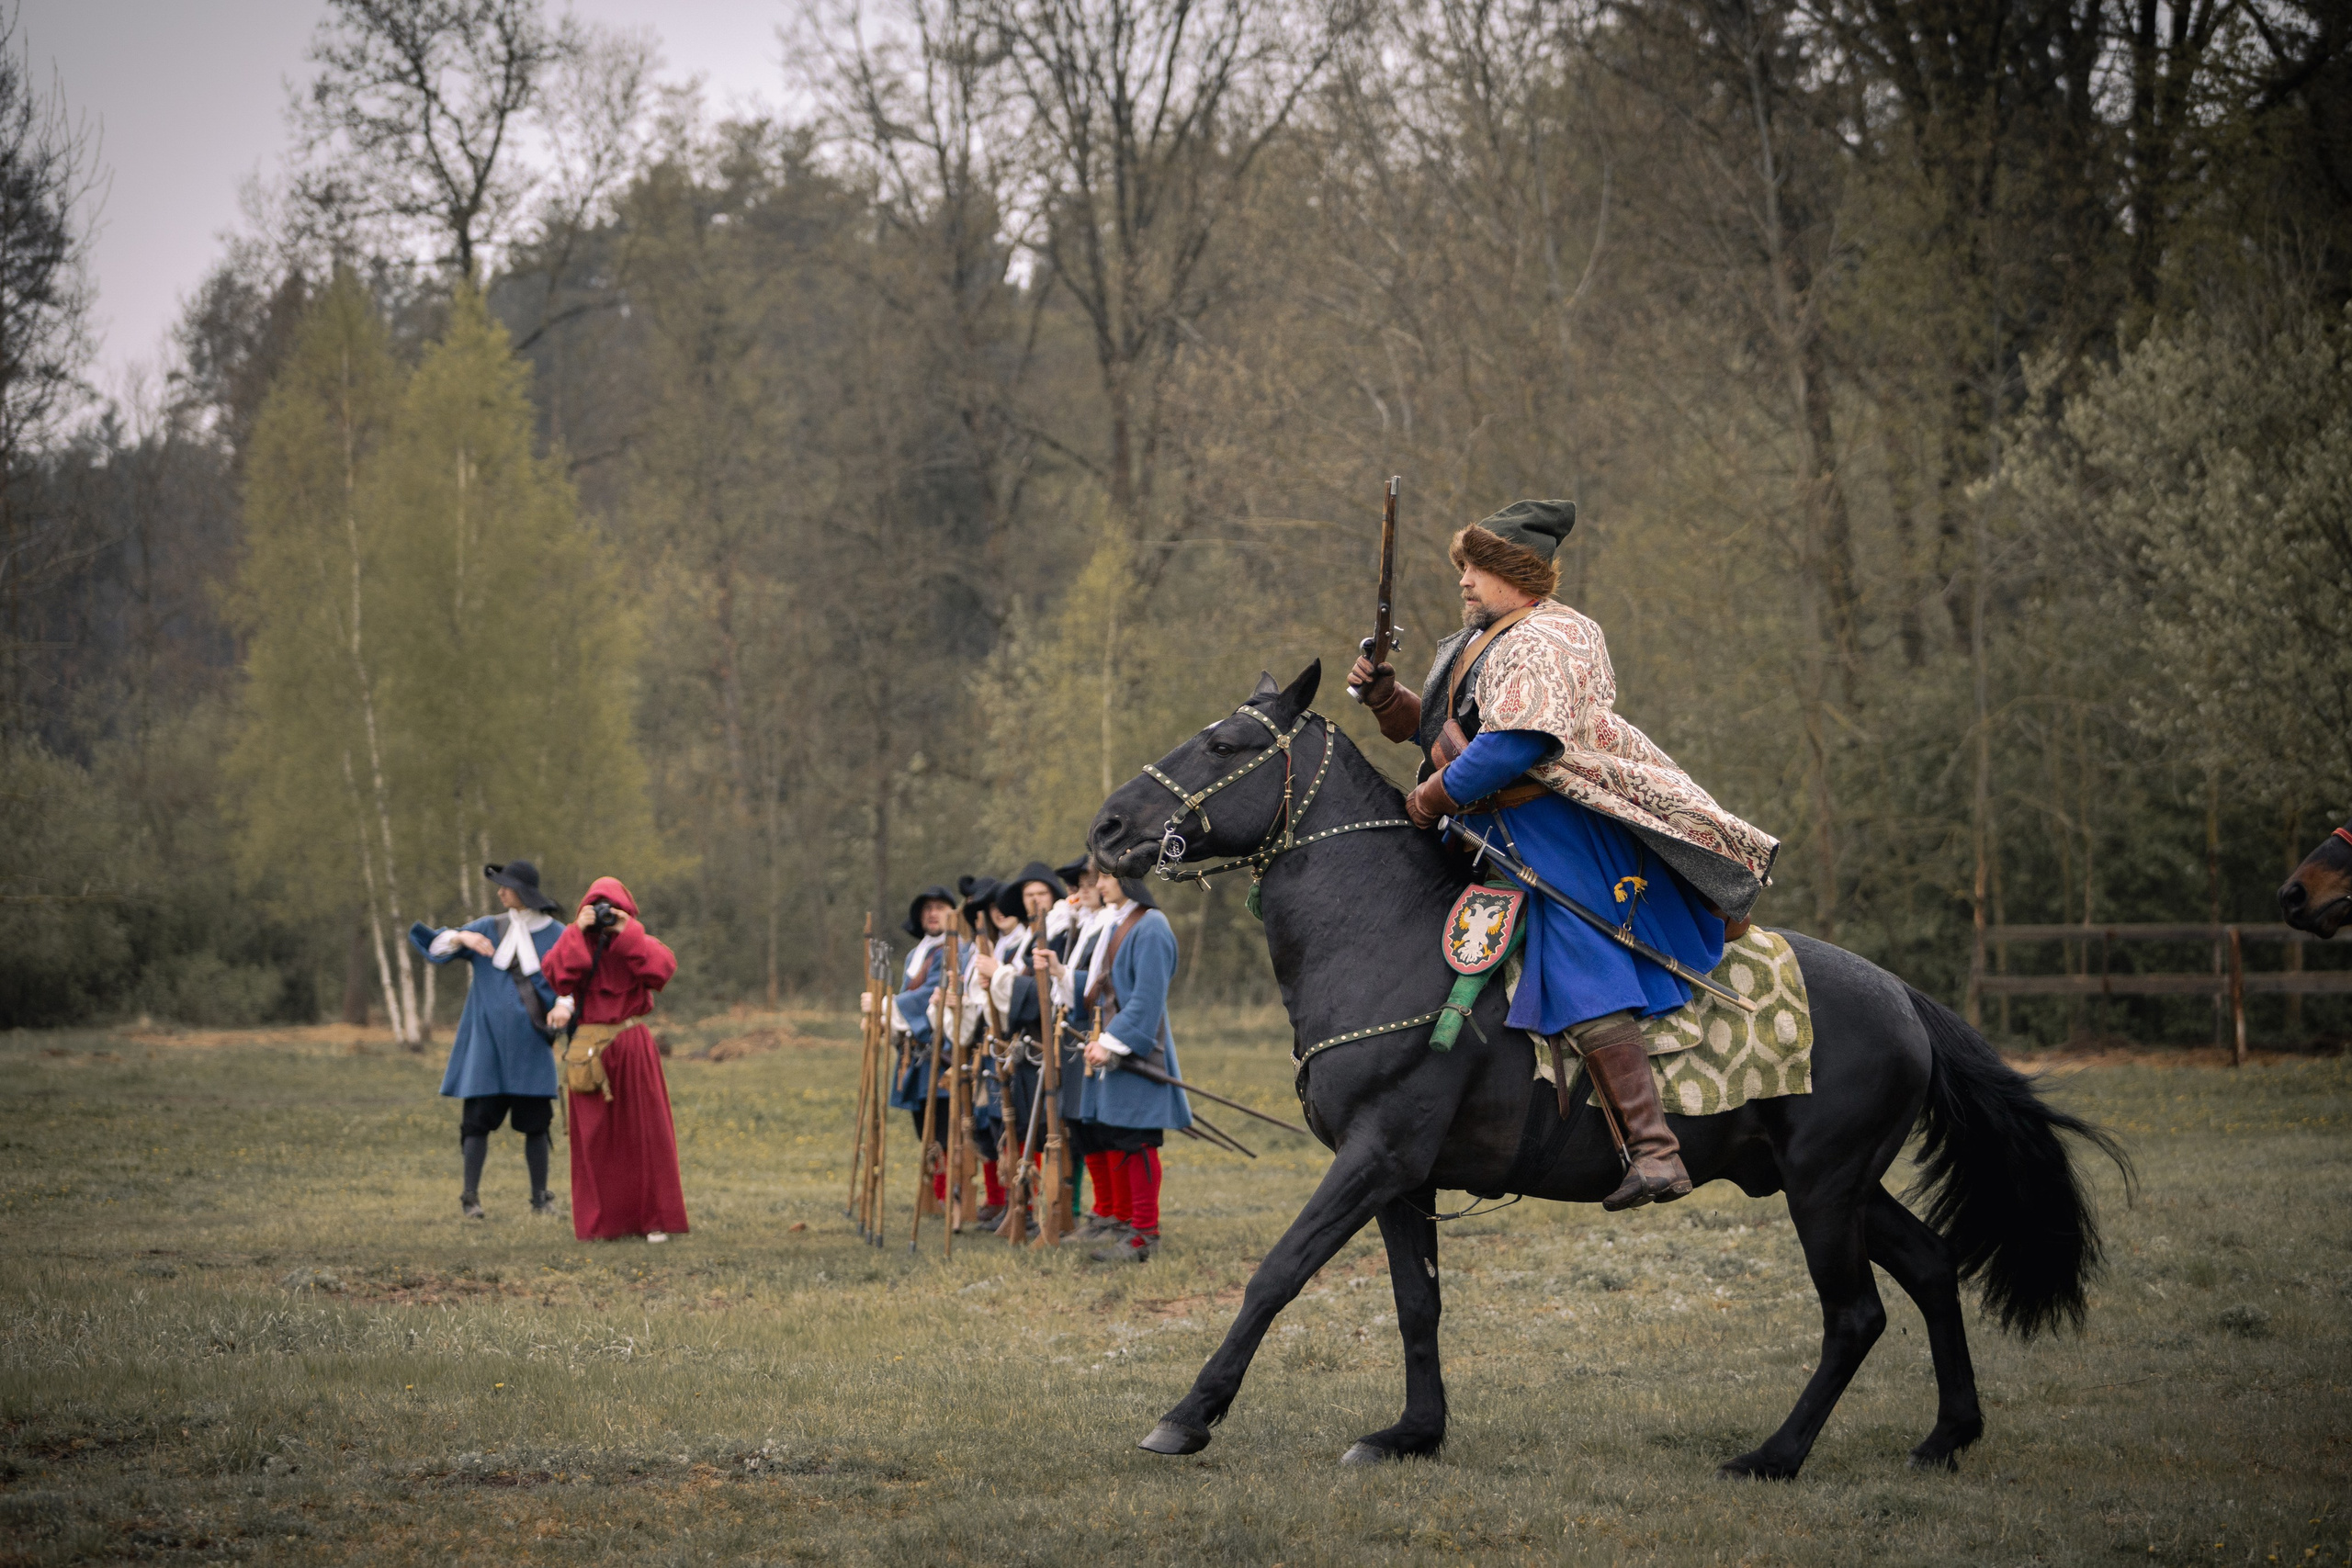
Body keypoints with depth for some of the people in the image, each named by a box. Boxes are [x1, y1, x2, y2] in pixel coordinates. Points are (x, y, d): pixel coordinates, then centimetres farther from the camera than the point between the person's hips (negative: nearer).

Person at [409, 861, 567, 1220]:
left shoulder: (555, 936, 2)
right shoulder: (489, 928, 5)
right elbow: (436, 946, -1)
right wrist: (462, 937, -22)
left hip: (530, 1044, 0)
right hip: (487, 1042, 1)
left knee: (535, 1123, 1)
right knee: (479, 1118, -4)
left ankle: (540, 1198, 11)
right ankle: (470, 1197, 1)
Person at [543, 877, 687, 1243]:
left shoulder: (639, 944, 6)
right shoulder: (576, 943, 7)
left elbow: (664, 967, -16)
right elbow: (556, 973, -13)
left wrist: (628, 934, -16)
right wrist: (577, 932, -16)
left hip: (633, 1047, -1)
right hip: (589, 1045, 1)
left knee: (644, 1133, 0)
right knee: (595, 1137, 0)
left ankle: (655, 1219, 4)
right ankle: (601, 1222, 5)